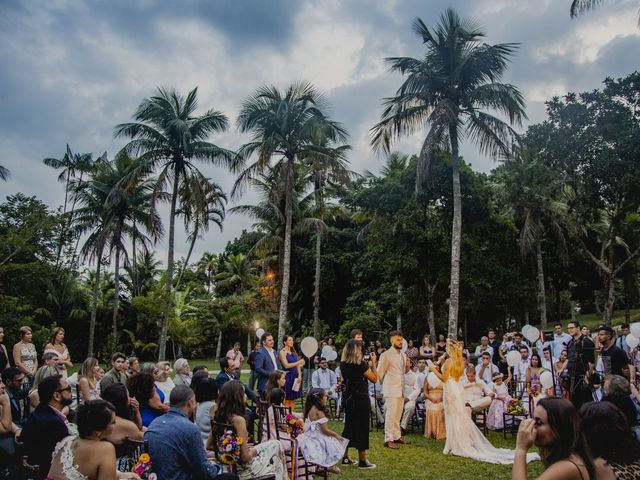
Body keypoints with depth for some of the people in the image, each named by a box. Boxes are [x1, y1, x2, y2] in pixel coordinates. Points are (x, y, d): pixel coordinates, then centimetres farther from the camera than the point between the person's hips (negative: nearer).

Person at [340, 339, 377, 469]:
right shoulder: (360, 364, -17)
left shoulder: (343, 364, 3)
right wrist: (373, 363, -2)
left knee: (349, 426, 16)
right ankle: (362, 461, 9)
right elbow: (374, 379, -9)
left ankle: (345, 458, 22)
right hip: (360, 398, -7)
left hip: (348, 398, 7)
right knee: (362, 427, 2)